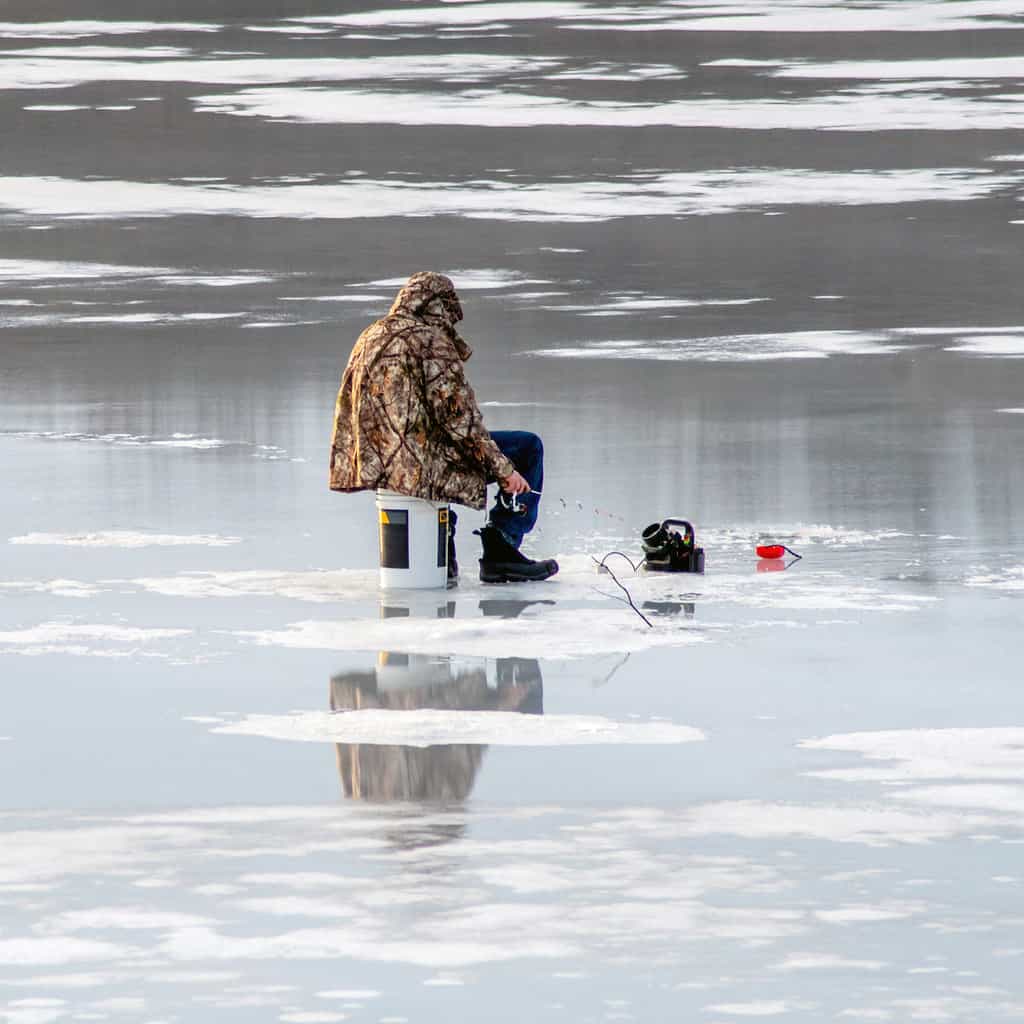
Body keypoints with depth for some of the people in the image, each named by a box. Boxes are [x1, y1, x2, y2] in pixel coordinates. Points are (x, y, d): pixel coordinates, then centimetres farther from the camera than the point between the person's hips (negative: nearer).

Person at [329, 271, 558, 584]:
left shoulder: (369, 338, 15)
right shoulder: (431, 340, -10)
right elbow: (457, 415, -16)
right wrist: (504, 469, -12)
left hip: (373, 464, 9)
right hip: (419, 464, -9)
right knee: (528, 447, 3)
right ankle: (500, 550, 3)